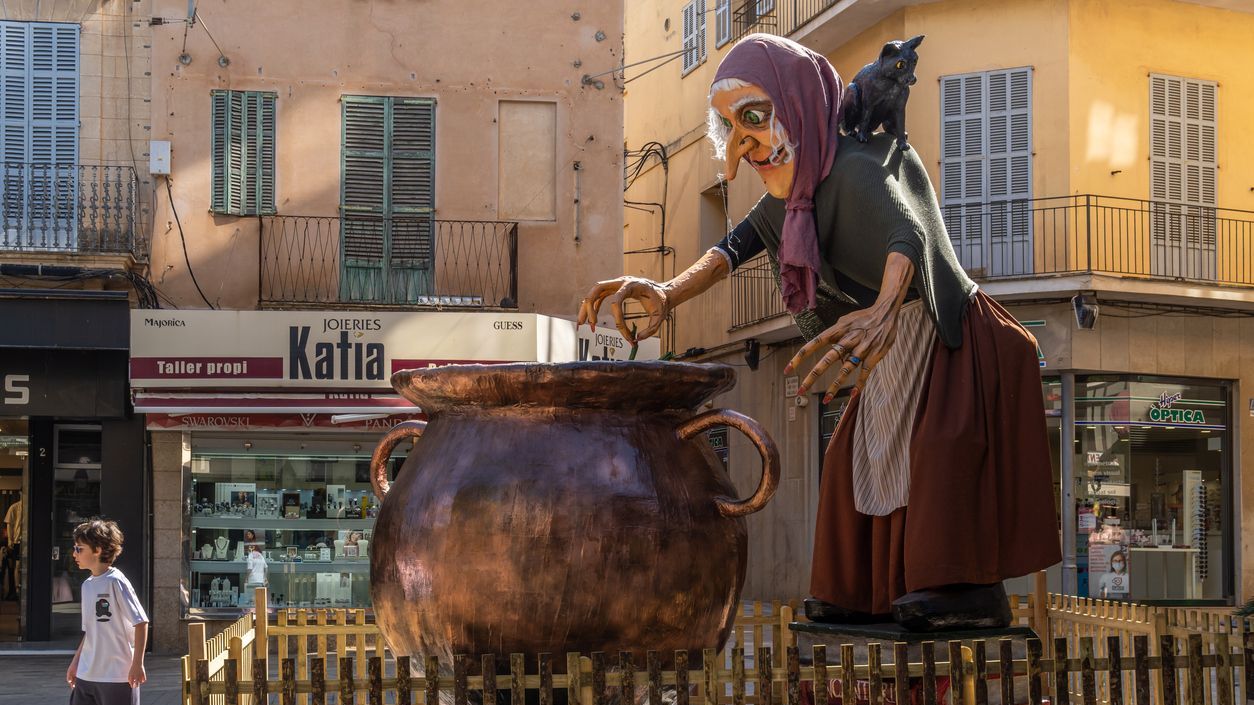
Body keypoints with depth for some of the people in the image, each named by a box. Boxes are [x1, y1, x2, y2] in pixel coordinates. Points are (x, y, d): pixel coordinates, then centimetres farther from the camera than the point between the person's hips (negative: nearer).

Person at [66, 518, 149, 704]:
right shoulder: (87, 585, 12)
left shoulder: (116, 582, -12)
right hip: (86, 675, 8)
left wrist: (138, 664, -16)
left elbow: (141, 623, -13)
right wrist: (75, 662, 19)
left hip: (117, 676, -8)